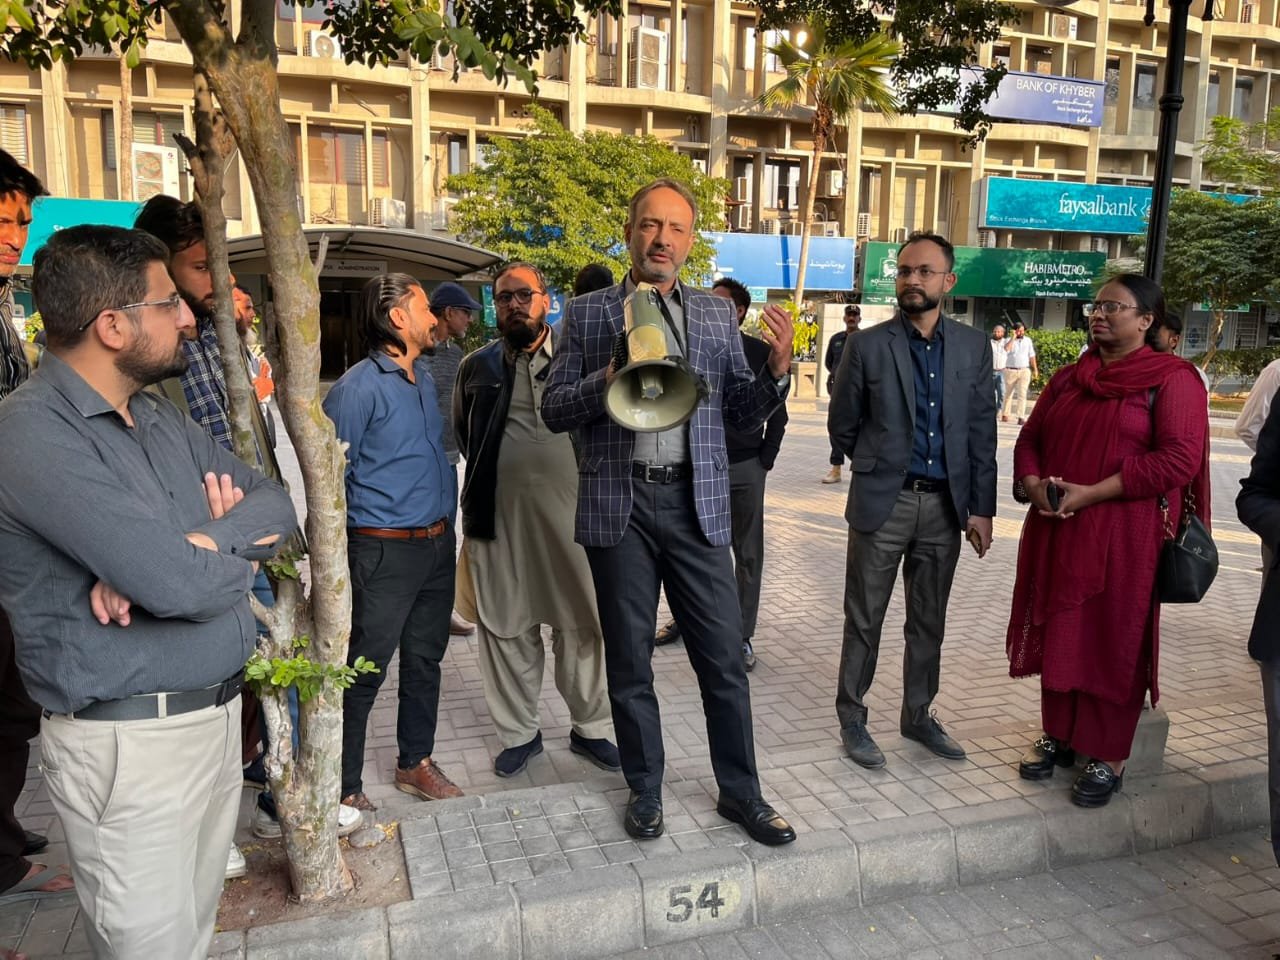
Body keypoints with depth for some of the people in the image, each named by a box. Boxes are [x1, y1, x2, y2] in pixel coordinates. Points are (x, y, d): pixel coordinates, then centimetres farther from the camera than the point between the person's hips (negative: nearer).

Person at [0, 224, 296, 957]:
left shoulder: (164, 419, 9)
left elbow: (276, 504, 2)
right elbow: (182, 584, -28)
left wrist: (185, 550, -17)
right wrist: (240, 549, -6)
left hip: (219, 714, 7)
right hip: (130, 742, -7)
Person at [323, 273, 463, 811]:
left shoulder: (424, 376, 12)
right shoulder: (359, 388, -13)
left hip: (437, 544, 8)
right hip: (386, 551, -8)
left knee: (425, 660, 16)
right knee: (365, 672, 0)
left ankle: (415, 762, 32)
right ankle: (346, 788, 15)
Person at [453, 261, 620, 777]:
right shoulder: (476, 367, 10)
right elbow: (462, 434, 23)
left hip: (569, 512, -2)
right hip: (497, 516, 2)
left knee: (582, 623, 5)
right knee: (505, 627, 9)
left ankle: (590, 728, 24)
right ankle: (519, 732, 26)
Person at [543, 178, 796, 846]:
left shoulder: (716, 314, 10)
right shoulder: (586, 313, 5)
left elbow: (742, 411, 9)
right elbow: (553, 411, 2)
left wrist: (778, 369, -10)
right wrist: (609, 377, -16)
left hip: (697, 503, 1)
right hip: (619, 505, -1)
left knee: (724, 657, 5)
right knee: (629, 660, 11)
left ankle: (740, 792, 24)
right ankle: (645, 791, 29)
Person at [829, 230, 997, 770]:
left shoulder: (973, 347, 5)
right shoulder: (867, 346, -5)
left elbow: (982, 433, 5)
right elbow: (842, 426, 3)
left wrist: (981, 508, 2)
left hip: (945, 504, 3)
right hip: (883, 502, -3)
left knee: (929, 621, 15)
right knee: (865, 620, 6)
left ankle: (918, 716, 31)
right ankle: (852, 720, 20)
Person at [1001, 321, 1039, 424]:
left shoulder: (1028, 340, 9)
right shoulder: (1009, 340, 2)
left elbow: (1031, 356, 12)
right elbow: (1006, 349, -21)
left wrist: (1035, 369, 9)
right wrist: (1013, 337, -17)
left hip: (1024, 371, 1)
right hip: (1010, 371, -1)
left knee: (1022, 394, -8)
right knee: (1008, 394, 10)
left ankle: (1021, 417, -11)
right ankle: (1005, 414, 23)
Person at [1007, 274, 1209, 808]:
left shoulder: (1172, 378, -5)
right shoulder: (1068, 380, 13)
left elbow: (1179, 458, -15)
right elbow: (1030, 440, 16)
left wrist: (1091, 494, -19)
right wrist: (1035, 484, -7)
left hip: (1123, 538, -5)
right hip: (1056, 533, 5)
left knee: (1113, 642, 3)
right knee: (1059, 635, 12)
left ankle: (1109, 755, 18)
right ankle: (1058, 734, 28)